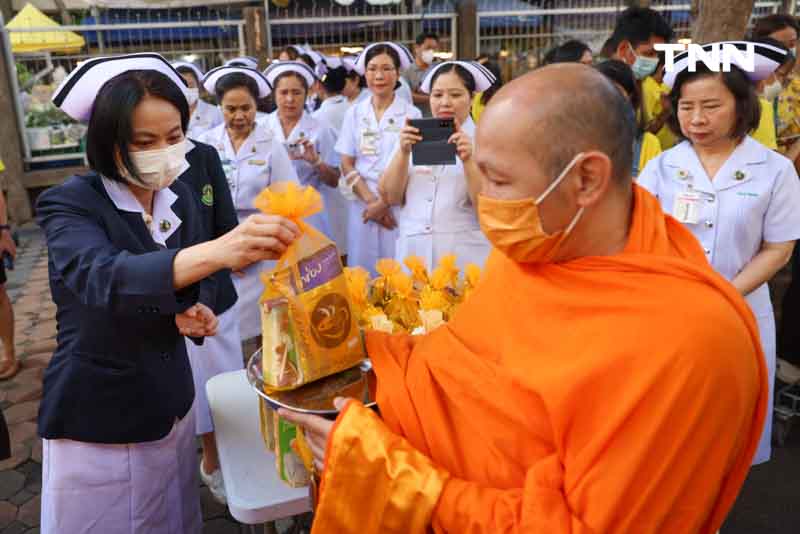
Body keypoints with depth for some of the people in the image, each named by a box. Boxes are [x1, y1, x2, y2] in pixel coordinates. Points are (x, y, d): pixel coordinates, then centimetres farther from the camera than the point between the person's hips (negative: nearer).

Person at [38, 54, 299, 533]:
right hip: (97, 421, -5)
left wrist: (197, 311, -11)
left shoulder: (180, 197, -1)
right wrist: (218, 251, -55)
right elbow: (104, 279, -39)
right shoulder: (70, 204, -18)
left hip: (171, 406, 5)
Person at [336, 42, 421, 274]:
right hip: (362, 203, 2)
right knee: (362, 268, 6)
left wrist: (384, 203, -9)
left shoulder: (411, 114, -2)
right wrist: (370, 200, -9)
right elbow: (347, 164, 3)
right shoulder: (354, 113, 5)